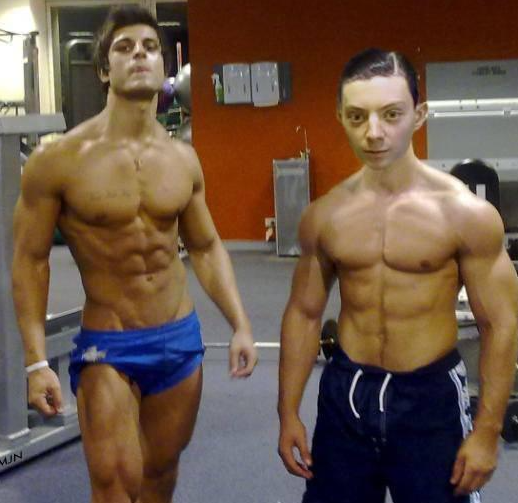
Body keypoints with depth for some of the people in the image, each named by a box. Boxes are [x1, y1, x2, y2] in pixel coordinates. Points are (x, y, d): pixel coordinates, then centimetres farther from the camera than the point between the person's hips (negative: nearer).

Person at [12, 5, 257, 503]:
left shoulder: (183, 159, 2)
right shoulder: (59, 159, -12)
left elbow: (206, 247, 12)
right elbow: (31, 260, -8)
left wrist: (240, 325, 4)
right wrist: (36, 361, -13)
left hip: (181, 339, 5)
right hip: (108, 347, -4)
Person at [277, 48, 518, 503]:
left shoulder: (465, 213, -13)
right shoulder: (323, 216, -2)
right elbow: (304, 313, 7)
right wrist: (288, 413, 7)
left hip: (430, 396, -3)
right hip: (345, 393, 3)